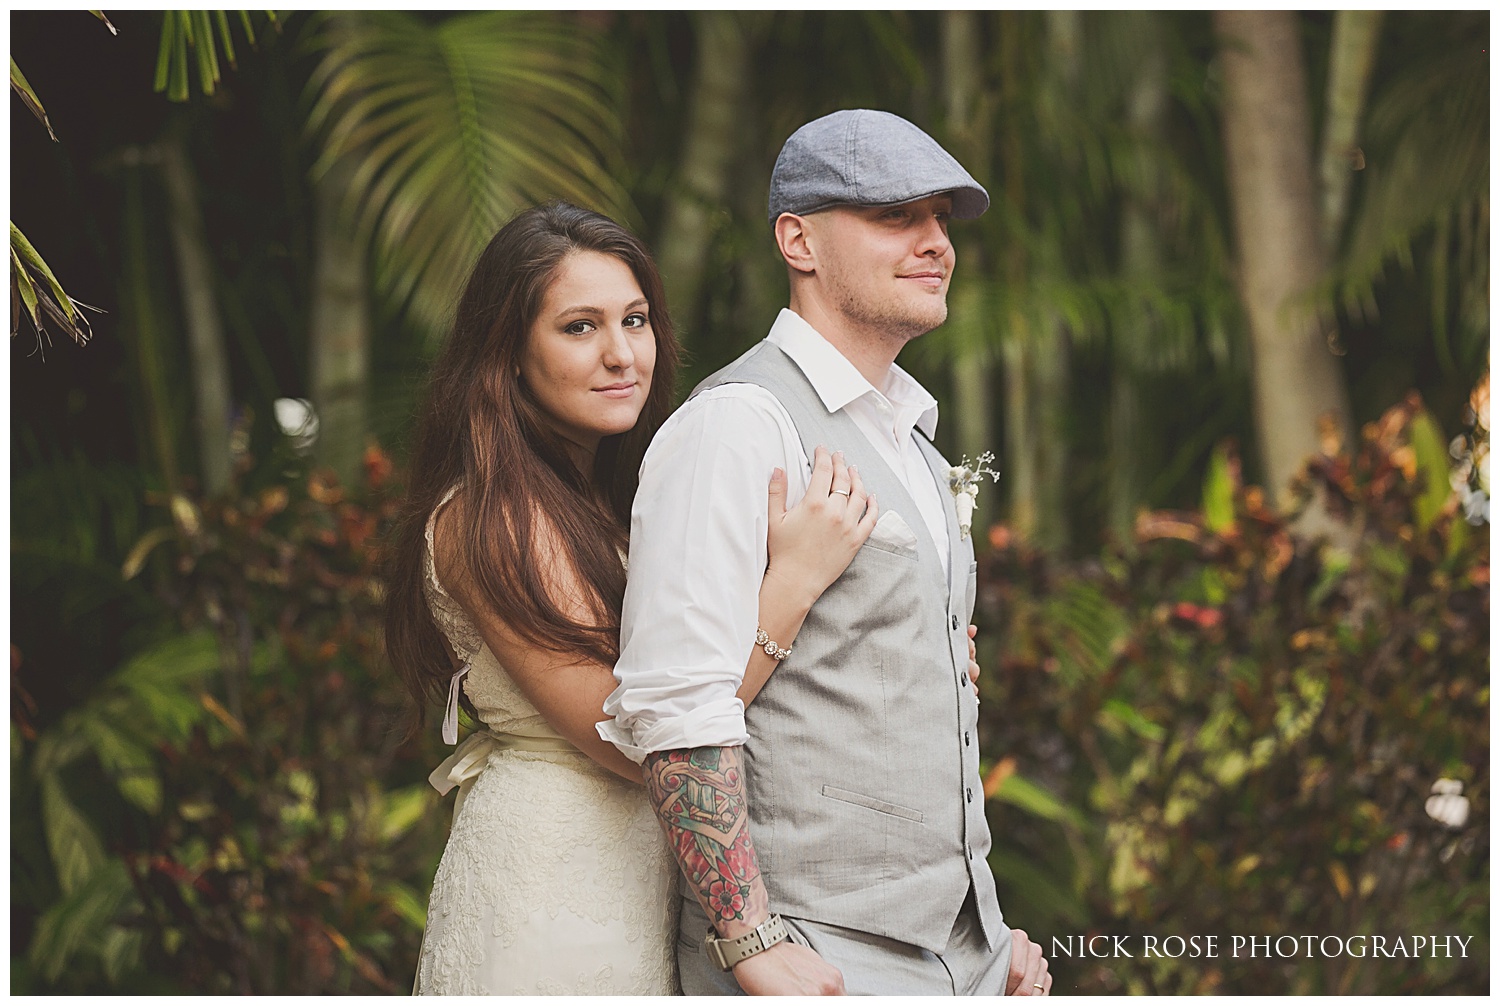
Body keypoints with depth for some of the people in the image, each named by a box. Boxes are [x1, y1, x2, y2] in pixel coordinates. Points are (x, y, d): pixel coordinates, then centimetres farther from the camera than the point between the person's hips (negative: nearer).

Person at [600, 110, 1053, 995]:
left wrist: (994, 934, 19)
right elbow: (675, 703, -20)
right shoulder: (739, 425, -11)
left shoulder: (910, 439, 17)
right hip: (816, 965, -8)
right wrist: (755, 953, -25)